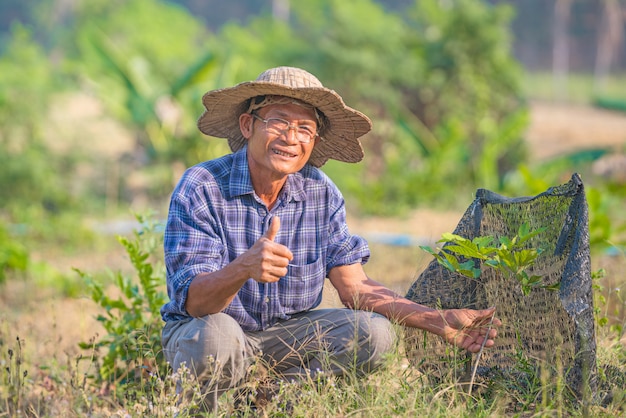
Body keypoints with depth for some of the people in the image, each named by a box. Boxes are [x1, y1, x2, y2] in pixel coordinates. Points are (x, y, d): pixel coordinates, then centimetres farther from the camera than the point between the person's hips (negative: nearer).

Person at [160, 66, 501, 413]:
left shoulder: (321, 193, -5)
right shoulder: (200, 189, -19)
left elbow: (355, 287, -5)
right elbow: (193, 300, -26)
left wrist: (440, 322, -16)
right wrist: (242, 269, -48)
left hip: (287, 332, 4)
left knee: (374, 333, -18)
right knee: (217, 337, -38)